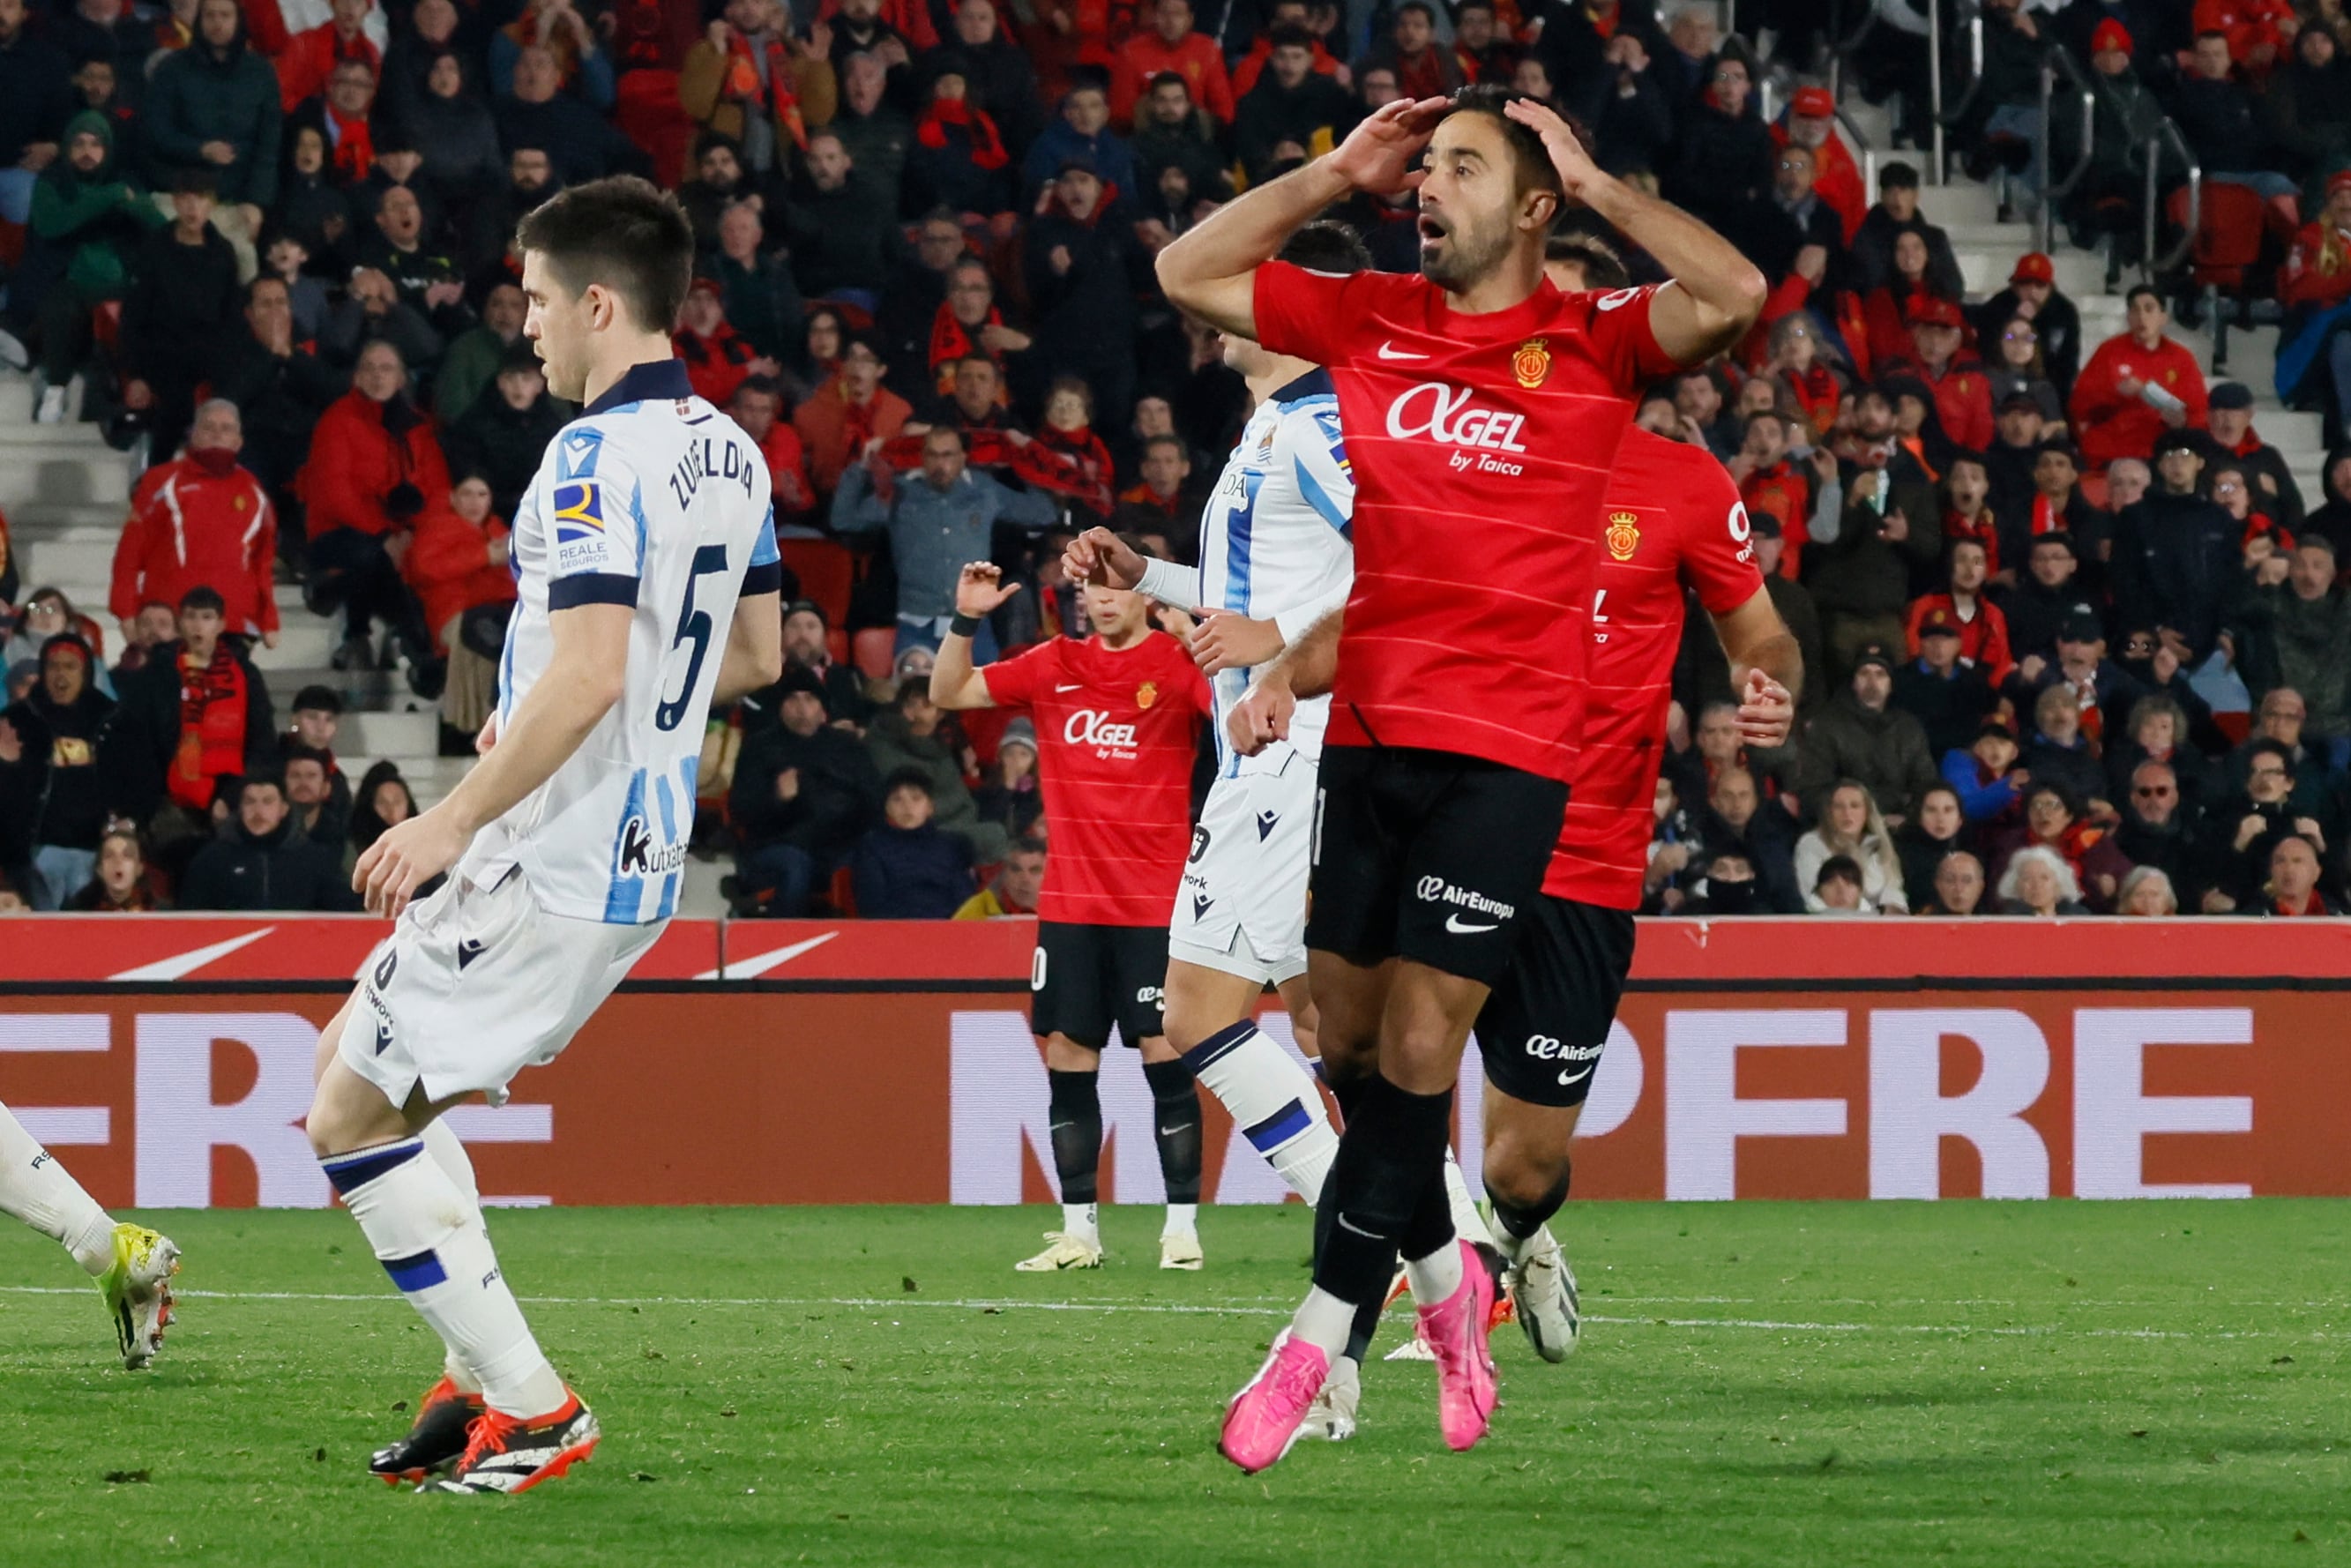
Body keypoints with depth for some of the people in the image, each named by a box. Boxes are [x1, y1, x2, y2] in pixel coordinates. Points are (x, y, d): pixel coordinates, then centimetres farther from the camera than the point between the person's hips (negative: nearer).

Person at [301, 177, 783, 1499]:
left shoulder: (599, 458, -19)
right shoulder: (730, 451, 10)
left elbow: (588, 675, -28)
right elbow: (757, 655, 20)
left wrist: (453, 822, -20)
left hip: (549, 870, -10)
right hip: (641, 865, 10)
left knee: (351, 1121, -2)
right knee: (357, 1062, 21)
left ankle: (529, 1406, -2)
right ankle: (484, 1376, 18)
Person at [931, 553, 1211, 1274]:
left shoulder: (1177, 665, -3)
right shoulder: (1055, 667, 10)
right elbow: (948, 693, 15)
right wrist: (965, 620, 0)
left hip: (1155, 902, -4)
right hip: (1069, 903, 4)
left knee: (1165, 1055, -5)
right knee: (1067, 1057, 3)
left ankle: (1182, 1226, 0)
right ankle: (1079, 1231, 10)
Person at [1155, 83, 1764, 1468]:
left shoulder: (1593, 341, -2)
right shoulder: (1372, 320, 10)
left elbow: (1737, 298, -20)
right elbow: (1189, 274, 16)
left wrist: (1595, 184, -11)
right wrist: (1334, 177, 8)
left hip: (1507, 749, -5)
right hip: (1369, 731, 5)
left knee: (1415, 1051, -8)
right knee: (1353, 1041, 8)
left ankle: (1323, 1332, -2)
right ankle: (1444, 1276, 29)